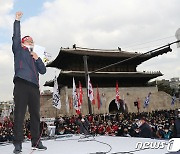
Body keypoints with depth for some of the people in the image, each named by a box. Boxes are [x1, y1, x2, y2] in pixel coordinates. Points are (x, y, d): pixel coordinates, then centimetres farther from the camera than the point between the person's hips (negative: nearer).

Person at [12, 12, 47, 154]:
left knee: (35, 114, 3)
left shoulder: (35, 56, 28)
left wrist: (37, 58, 5)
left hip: (34, 86, 5)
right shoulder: (19, 50, 19)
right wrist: (17, 20, 2)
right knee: (19, 114, -8)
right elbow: (16, 36, 6)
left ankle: (36, 142, 9)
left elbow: (43, 70, 17)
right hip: (21, 84, -4)